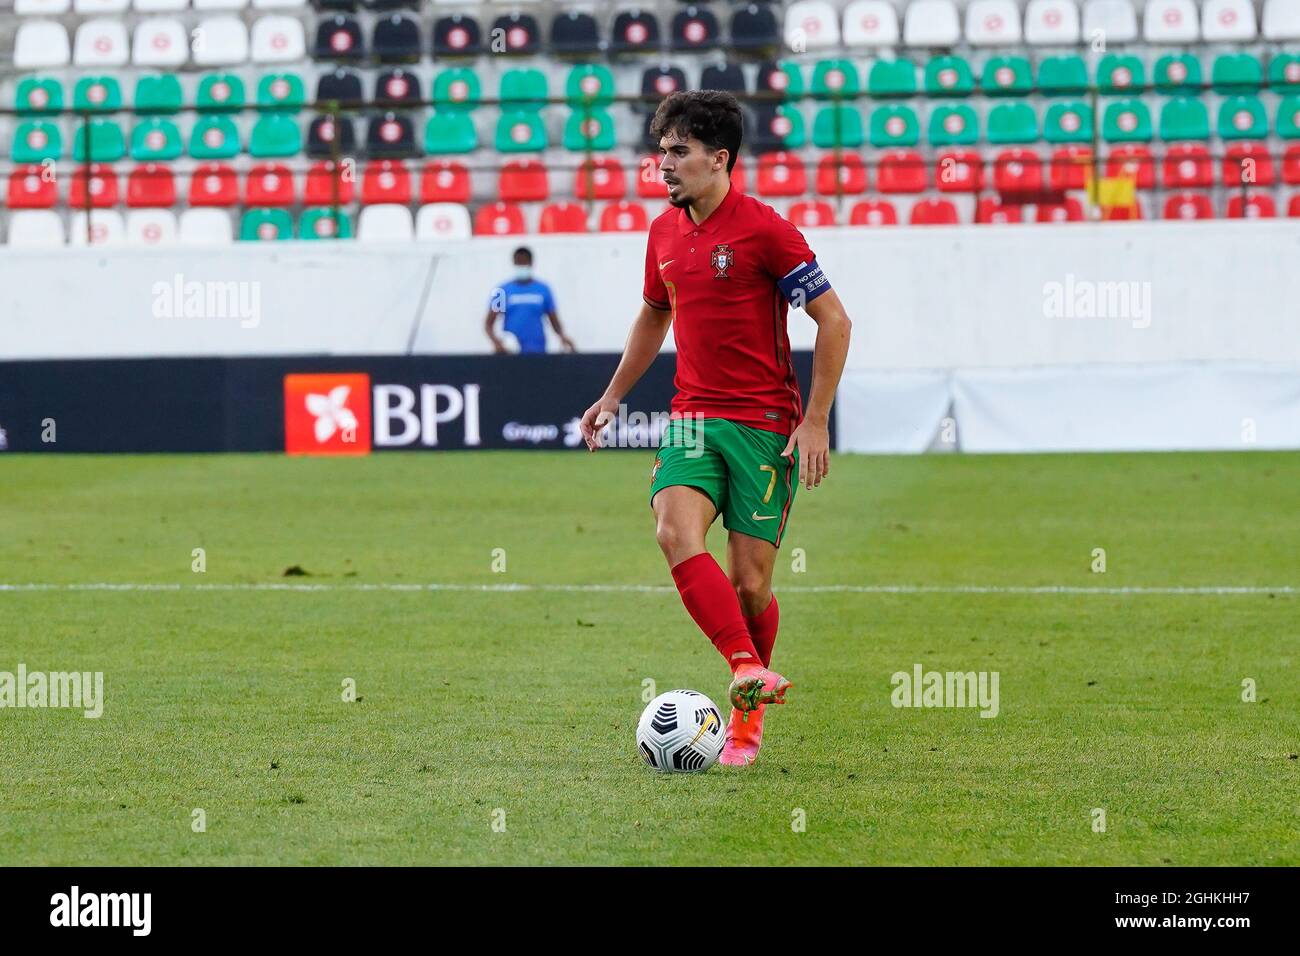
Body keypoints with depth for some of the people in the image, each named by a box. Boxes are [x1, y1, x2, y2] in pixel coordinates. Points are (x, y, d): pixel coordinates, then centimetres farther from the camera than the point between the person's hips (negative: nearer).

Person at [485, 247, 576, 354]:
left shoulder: (543, 289, 7)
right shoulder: (503, 290, 4)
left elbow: (554, 320, 10)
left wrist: (562, 337, -9)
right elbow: (490, 323, 4)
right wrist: (495, 340, -16)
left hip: (536, 350, 1)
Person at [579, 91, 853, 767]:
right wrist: (612, 398, 26)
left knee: (749, 582, -4)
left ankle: (747, 715, 19)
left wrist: (815, 423, -12)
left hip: (765, 426, -5)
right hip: (693, 417, 5)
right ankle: (751, 672, -33)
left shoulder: (763, 229, -10)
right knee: (675, 530, -24)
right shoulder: (664, 234, 10)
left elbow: (833, 321, -9)